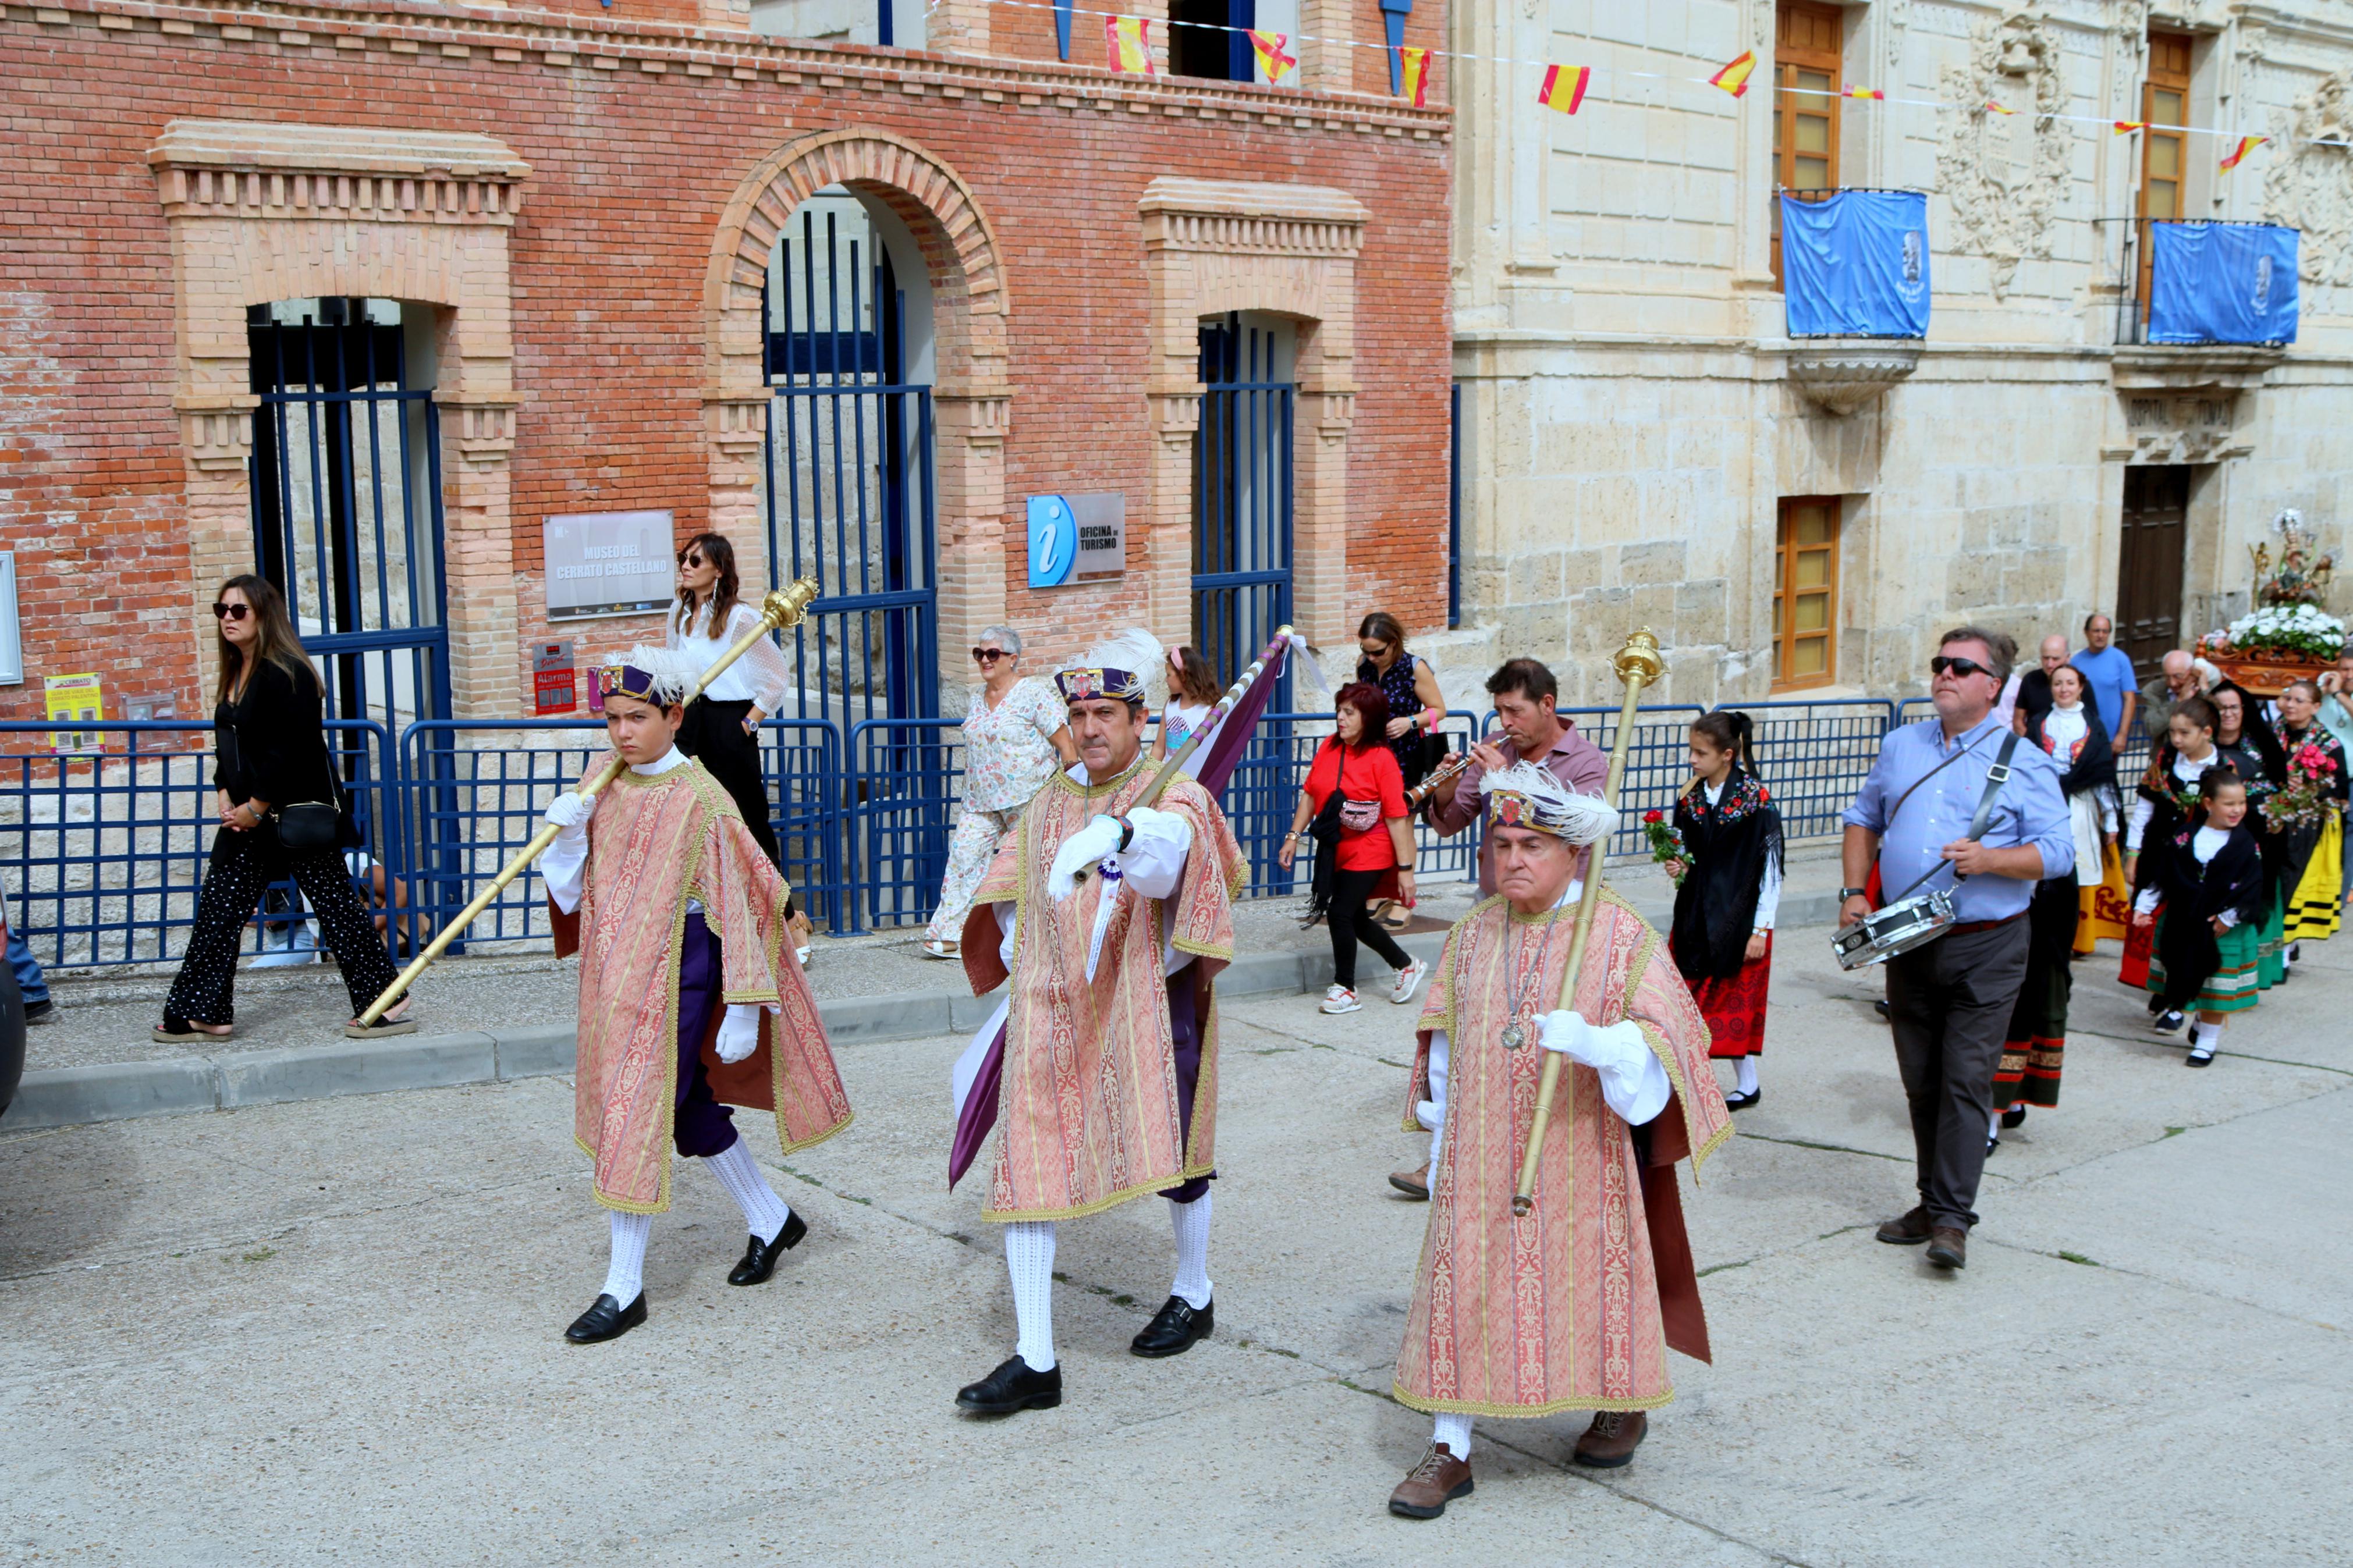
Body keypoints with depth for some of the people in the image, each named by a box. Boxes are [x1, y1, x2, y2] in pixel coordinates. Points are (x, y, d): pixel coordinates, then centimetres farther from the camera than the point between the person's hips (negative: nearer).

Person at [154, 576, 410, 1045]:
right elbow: (227, 746, 17)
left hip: (300, 816, -9)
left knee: (337, 908, -3)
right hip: (247, 817, 9)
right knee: (217, 911, 7)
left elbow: (290, 752, -21)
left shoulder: (285, 673, -16)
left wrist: (256, 809, -17)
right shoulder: (235, 675, 13)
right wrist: (225, 797, 2)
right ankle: (203, 1014, 14)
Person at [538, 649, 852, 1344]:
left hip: (676, 966, -7)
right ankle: (771, 1220, 37)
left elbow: (735, 902, -14)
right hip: (615, 967, 7)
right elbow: (574, 893, 7)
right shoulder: (603, 785, 4)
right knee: (689, 1106, 17)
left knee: (640, 1112, -7)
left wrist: (743, 1007, -16)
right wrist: (567, 833, -13)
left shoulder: (699, 798, -15)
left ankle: (625, 1288, 4)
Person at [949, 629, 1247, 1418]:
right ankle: (1034, 1362, -2)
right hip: (1052, 1010, 4)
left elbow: (1168, 837, -31)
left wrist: (1111, 832, -52)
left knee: (1172, 1151, 10)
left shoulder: (1170, 796, -5)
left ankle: (1193, 1295, 39)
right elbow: (1009, 893, 24)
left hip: (1145, 1004, -4)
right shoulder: (1050, 803, 12)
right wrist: (1022, 954, 5)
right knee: (1027, 1164, -5)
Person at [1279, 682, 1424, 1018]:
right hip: (1336, 851, 7)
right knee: (1356, 919, 15)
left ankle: (1345, 988, 8)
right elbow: (1310, 794, 10)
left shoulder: (1381, 758, -15)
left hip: (1369, 853, -7)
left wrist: (1405, 869, -18)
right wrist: (1293, 836, 2)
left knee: (1340, 914, -11)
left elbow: (1397, 817, -16)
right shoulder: (1329, 748, 2)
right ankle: (1407, 966, 37)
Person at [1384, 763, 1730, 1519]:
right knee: (1463, 1283, -1)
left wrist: (1593, 1043, -32)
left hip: (1578, 1160, -3)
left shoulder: (1620, 935, -8)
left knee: (1591, 1276, 10)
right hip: (1482, 1161, 3)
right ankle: (1450, 1449, 7)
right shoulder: (1472, 935, 5)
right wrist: (1442, 1145, 9)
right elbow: (1444, 1044, 12)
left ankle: (1623, 1407, 36)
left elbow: (1659, 1044, -13)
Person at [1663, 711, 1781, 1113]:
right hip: (1695, 914, 5)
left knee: (1735, 1002, 2)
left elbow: (1771, 868, -10)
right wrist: (1679, 869, -6)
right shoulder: (1690, 797, 5)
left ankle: (1747, 1086, 15)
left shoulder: (1756, 799, -12)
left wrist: (1761, 930, -11)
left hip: (1738, 919, -5)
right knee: (1688, 998, 2)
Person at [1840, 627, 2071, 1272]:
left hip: (1987, 948, -5)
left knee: (1966, 1080, -8)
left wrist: (1988, 860, -23)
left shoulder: (2024, 760, -3)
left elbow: (2058, 852, -7)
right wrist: (1855, 890, 6)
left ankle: (1952, 1218, -6)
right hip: (1908, 945, 5)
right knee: (1921, 1082, 10)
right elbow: (1863, 820, 20)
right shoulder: (1901, 747, 12)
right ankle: (1933, 1201, 22)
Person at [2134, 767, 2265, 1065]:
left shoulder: (2246, 845, -6)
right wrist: (2144, 906, -3)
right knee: (2183, 977, 12)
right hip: (2181, 924, 2)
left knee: (2216, 989, 6)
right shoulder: (2184, 837, -3)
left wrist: (2228, 918, -13)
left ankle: (2207, 1041, 18)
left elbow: (2250, 888, -7)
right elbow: (2161, 875, 3)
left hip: (2224, 928, -1)